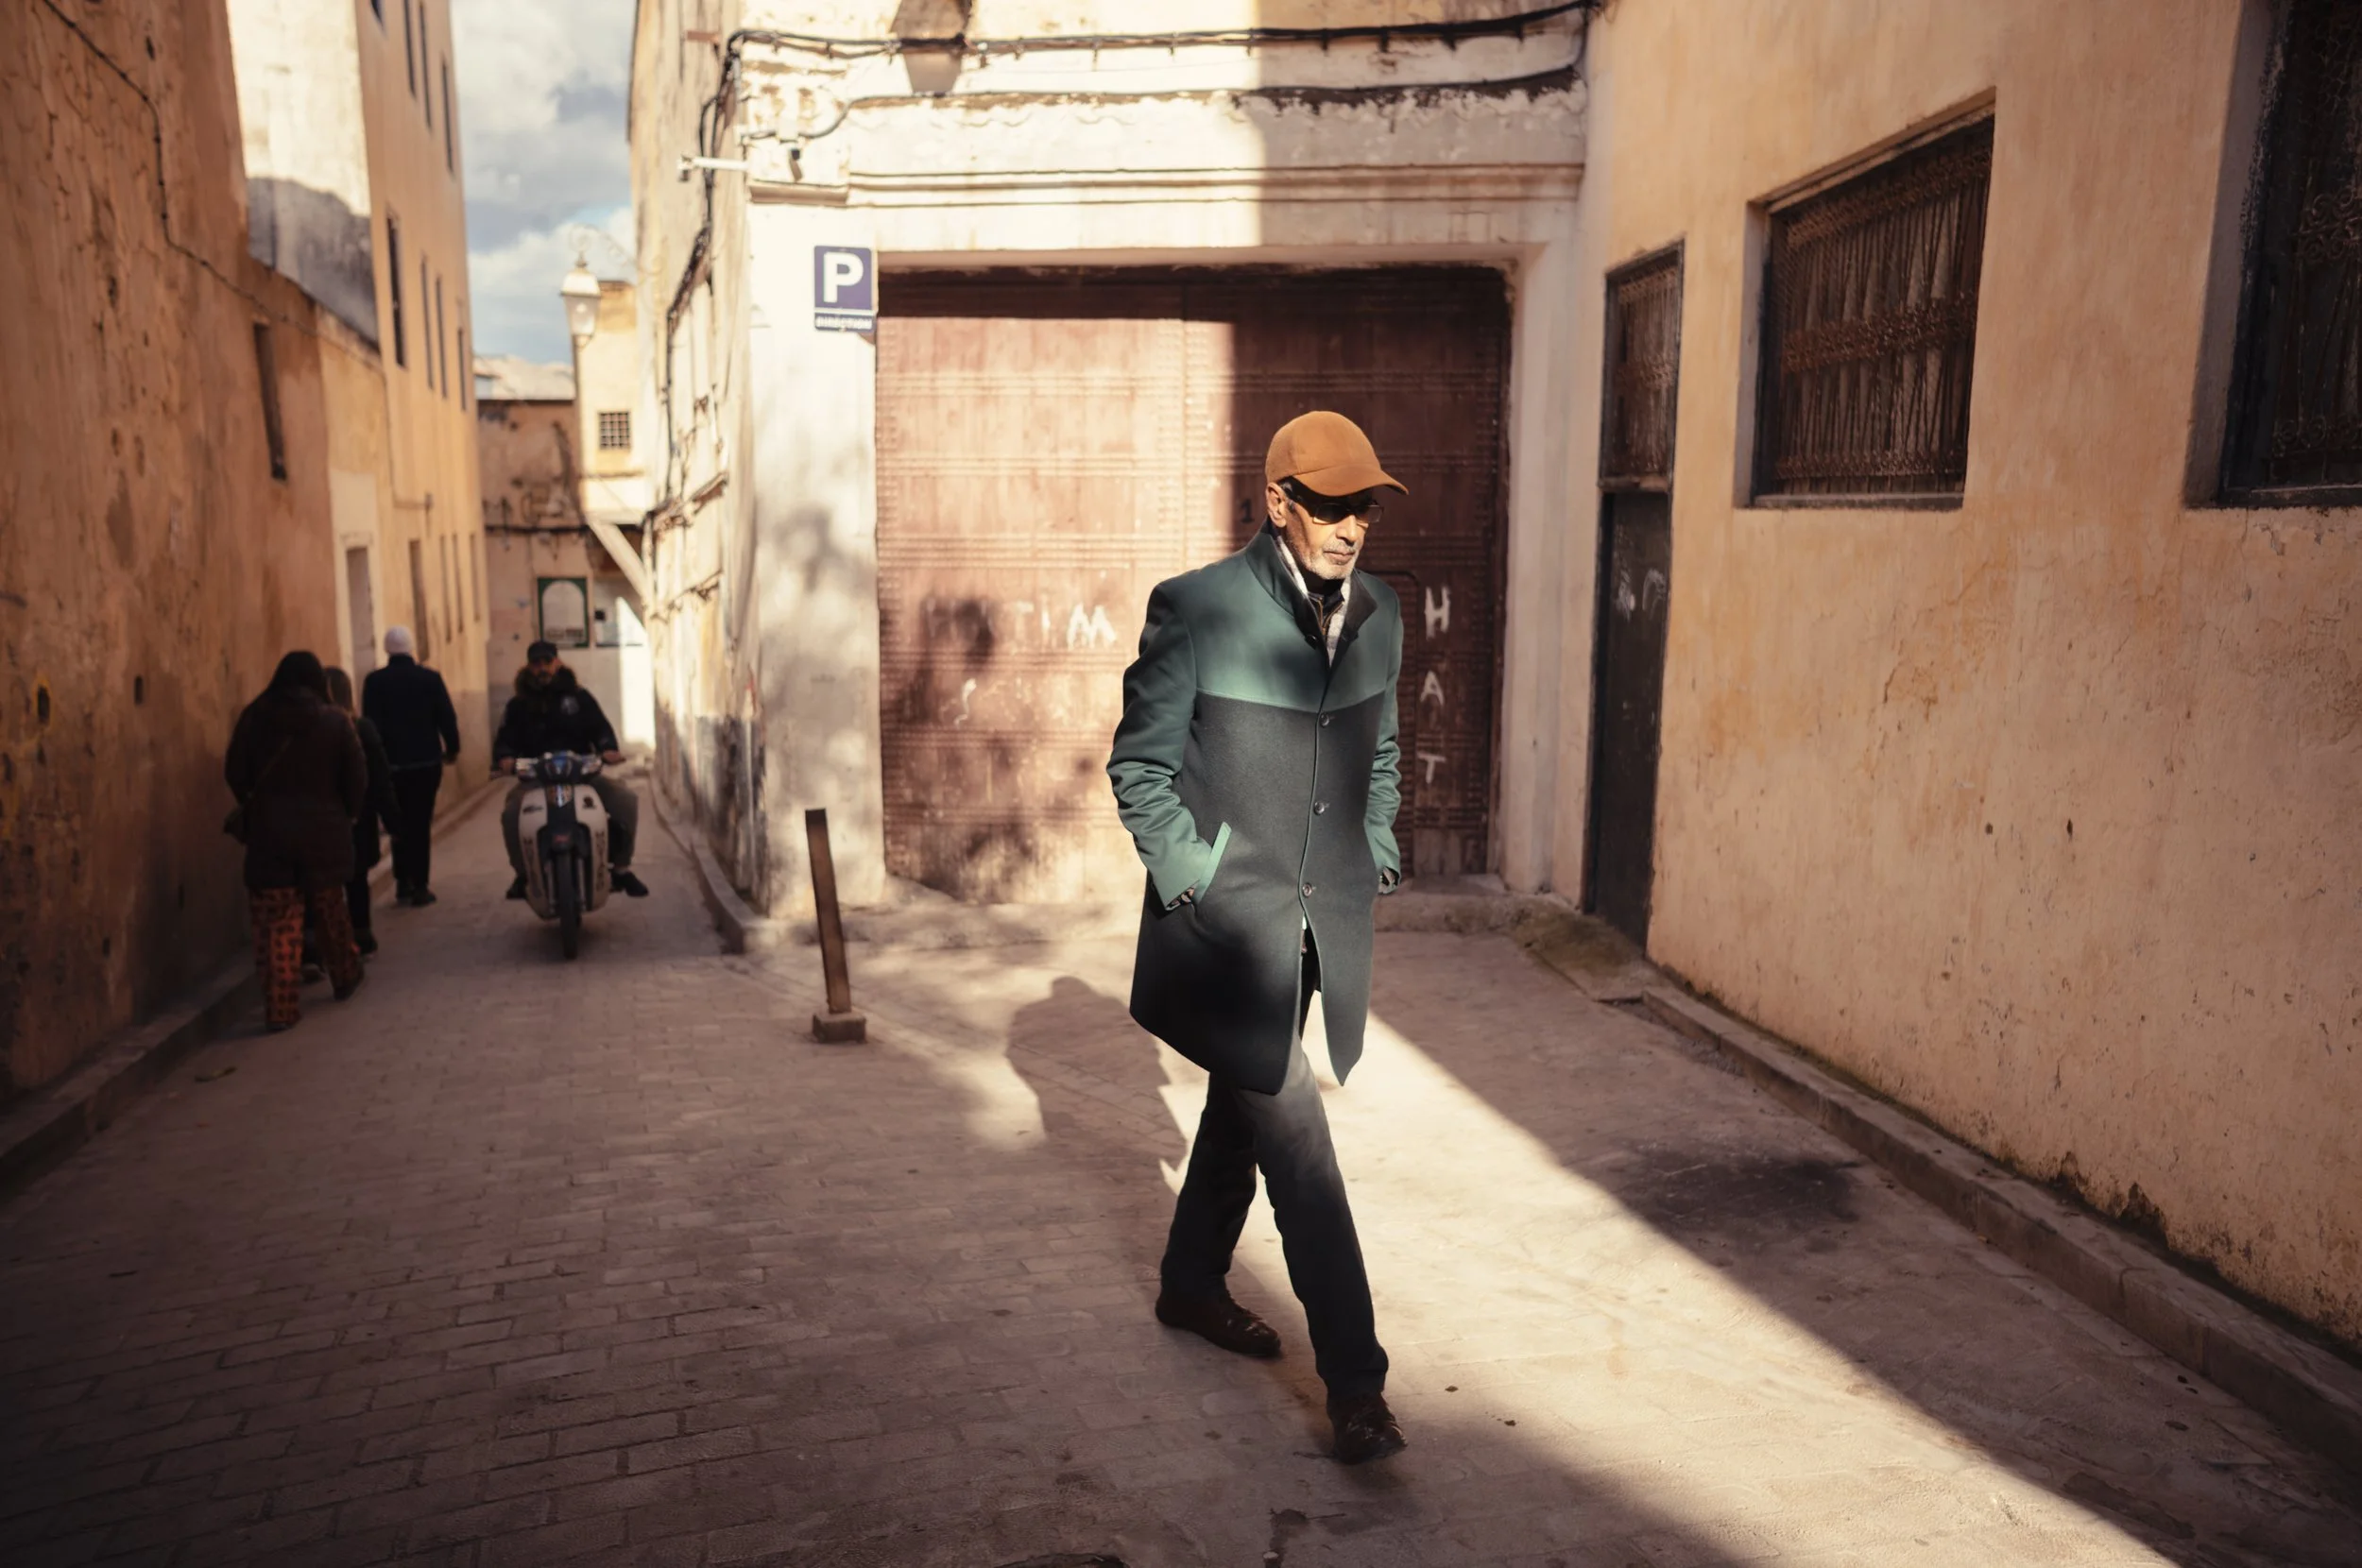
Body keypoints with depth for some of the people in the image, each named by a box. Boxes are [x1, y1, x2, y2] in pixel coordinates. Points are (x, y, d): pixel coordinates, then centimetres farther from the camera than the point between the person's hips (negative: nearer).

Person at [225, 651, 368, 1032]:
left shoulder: (254, 718, -3)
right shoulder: (334, 722, -5)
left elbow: (234, 773, 1)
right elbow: (357, 779, -2)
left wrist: (253, 808, 15)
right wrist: (345, 815, 12)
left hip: (268, 832, 0)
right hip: (323, 832, 0)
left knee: (276, 922, 2)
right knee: (330, 908, 19)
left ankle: (280, 1007, -1)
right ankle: (346, 977, 36)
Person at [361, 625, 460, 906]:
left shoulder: (374, 681, -4)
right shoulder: (430, 678, -4)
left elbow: (369, 723, -5)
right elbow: (447, 717, -3)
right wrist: (452, 748, 12)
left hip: (391, 763, 1)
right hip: (426, 762, -1)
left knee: (399, 823, 14)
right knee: (421, 823, 4)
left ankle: (403, 883, 12)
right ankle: (420, 887, 2)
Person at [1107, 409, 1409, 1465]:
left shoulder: (1378, 613, 4)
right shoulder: (1195, 610, -14)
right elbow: (1139, 765, -7)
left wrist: (1375, 856, 9)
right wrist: (1194, 881, -12)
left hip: (1323, 921, 6)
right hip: (1229, 921, -6)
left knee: (1242, 1108, 21)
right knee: (1298, 1144, -7)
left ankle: (1191, 1286, 42)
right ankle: (1354, 1380, 4)